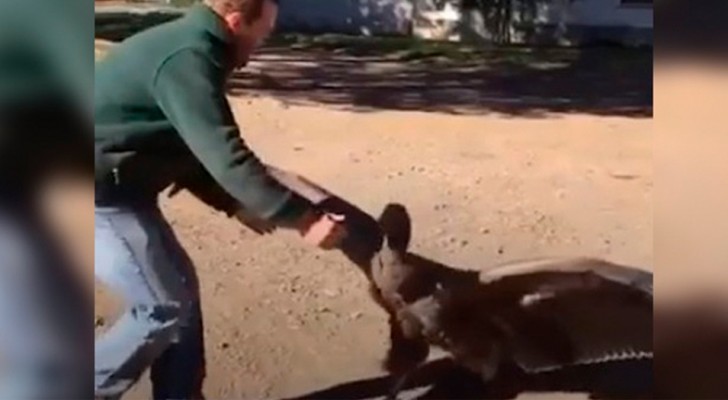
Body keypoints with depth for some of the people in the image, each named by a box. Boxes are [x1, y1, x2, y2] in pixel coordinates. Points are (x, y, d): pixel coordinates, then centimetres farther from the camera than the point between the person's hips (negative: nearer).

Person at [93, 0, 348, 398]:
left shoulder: (186, 46, 11)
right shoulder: (187, 59, -22)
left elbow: (187, 150, 17)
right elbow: (224, 155, -27)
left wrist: (237, 205, 10)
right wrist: (304, 218, -24)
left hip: (116, 189, 10)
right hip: (100, 195, -10)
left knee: (180, 286, 13)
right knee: (165, 305, -6)